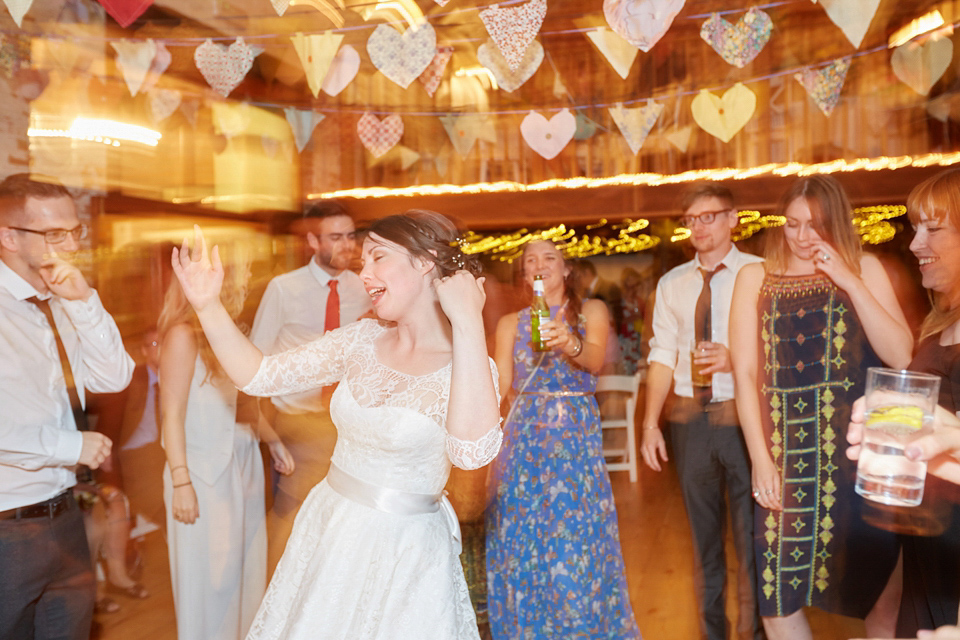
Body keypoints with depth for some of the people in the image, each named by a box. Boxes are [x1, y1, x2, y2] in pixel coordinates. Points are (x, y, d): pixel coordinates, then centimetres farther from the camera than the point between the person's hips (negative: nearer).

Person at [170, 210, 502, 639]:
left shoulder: (468, 365, -16)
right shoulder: (362, 339, -2)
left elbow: (472, 452, -36)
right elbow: (259, 375, 0)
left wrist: (469, 323, -34)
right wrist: (208, 305, -13)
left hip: (403, 551, -5)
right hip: (327, 532, 5)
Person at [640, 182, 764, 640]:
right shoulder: (671, 284, 8)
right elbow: (662, 356, 5)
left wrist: (735, 358, -24)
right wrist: (650, 424, 1)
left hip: (743, 417, -3)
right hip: (689, 418, 4)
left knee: (750, 533, 6)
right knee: (703, 534, 16)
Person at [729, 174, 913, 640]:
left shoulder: (864, 269, 6)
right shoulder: (756, 277, 4)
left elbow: (901, 356, -4)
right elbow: (745, 373, 0)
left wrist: (850, 282, -10)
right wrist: (761, 459, -6)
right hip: (786, 456, 0)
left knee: (884, 591, 10)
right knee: (778, 597, 5)